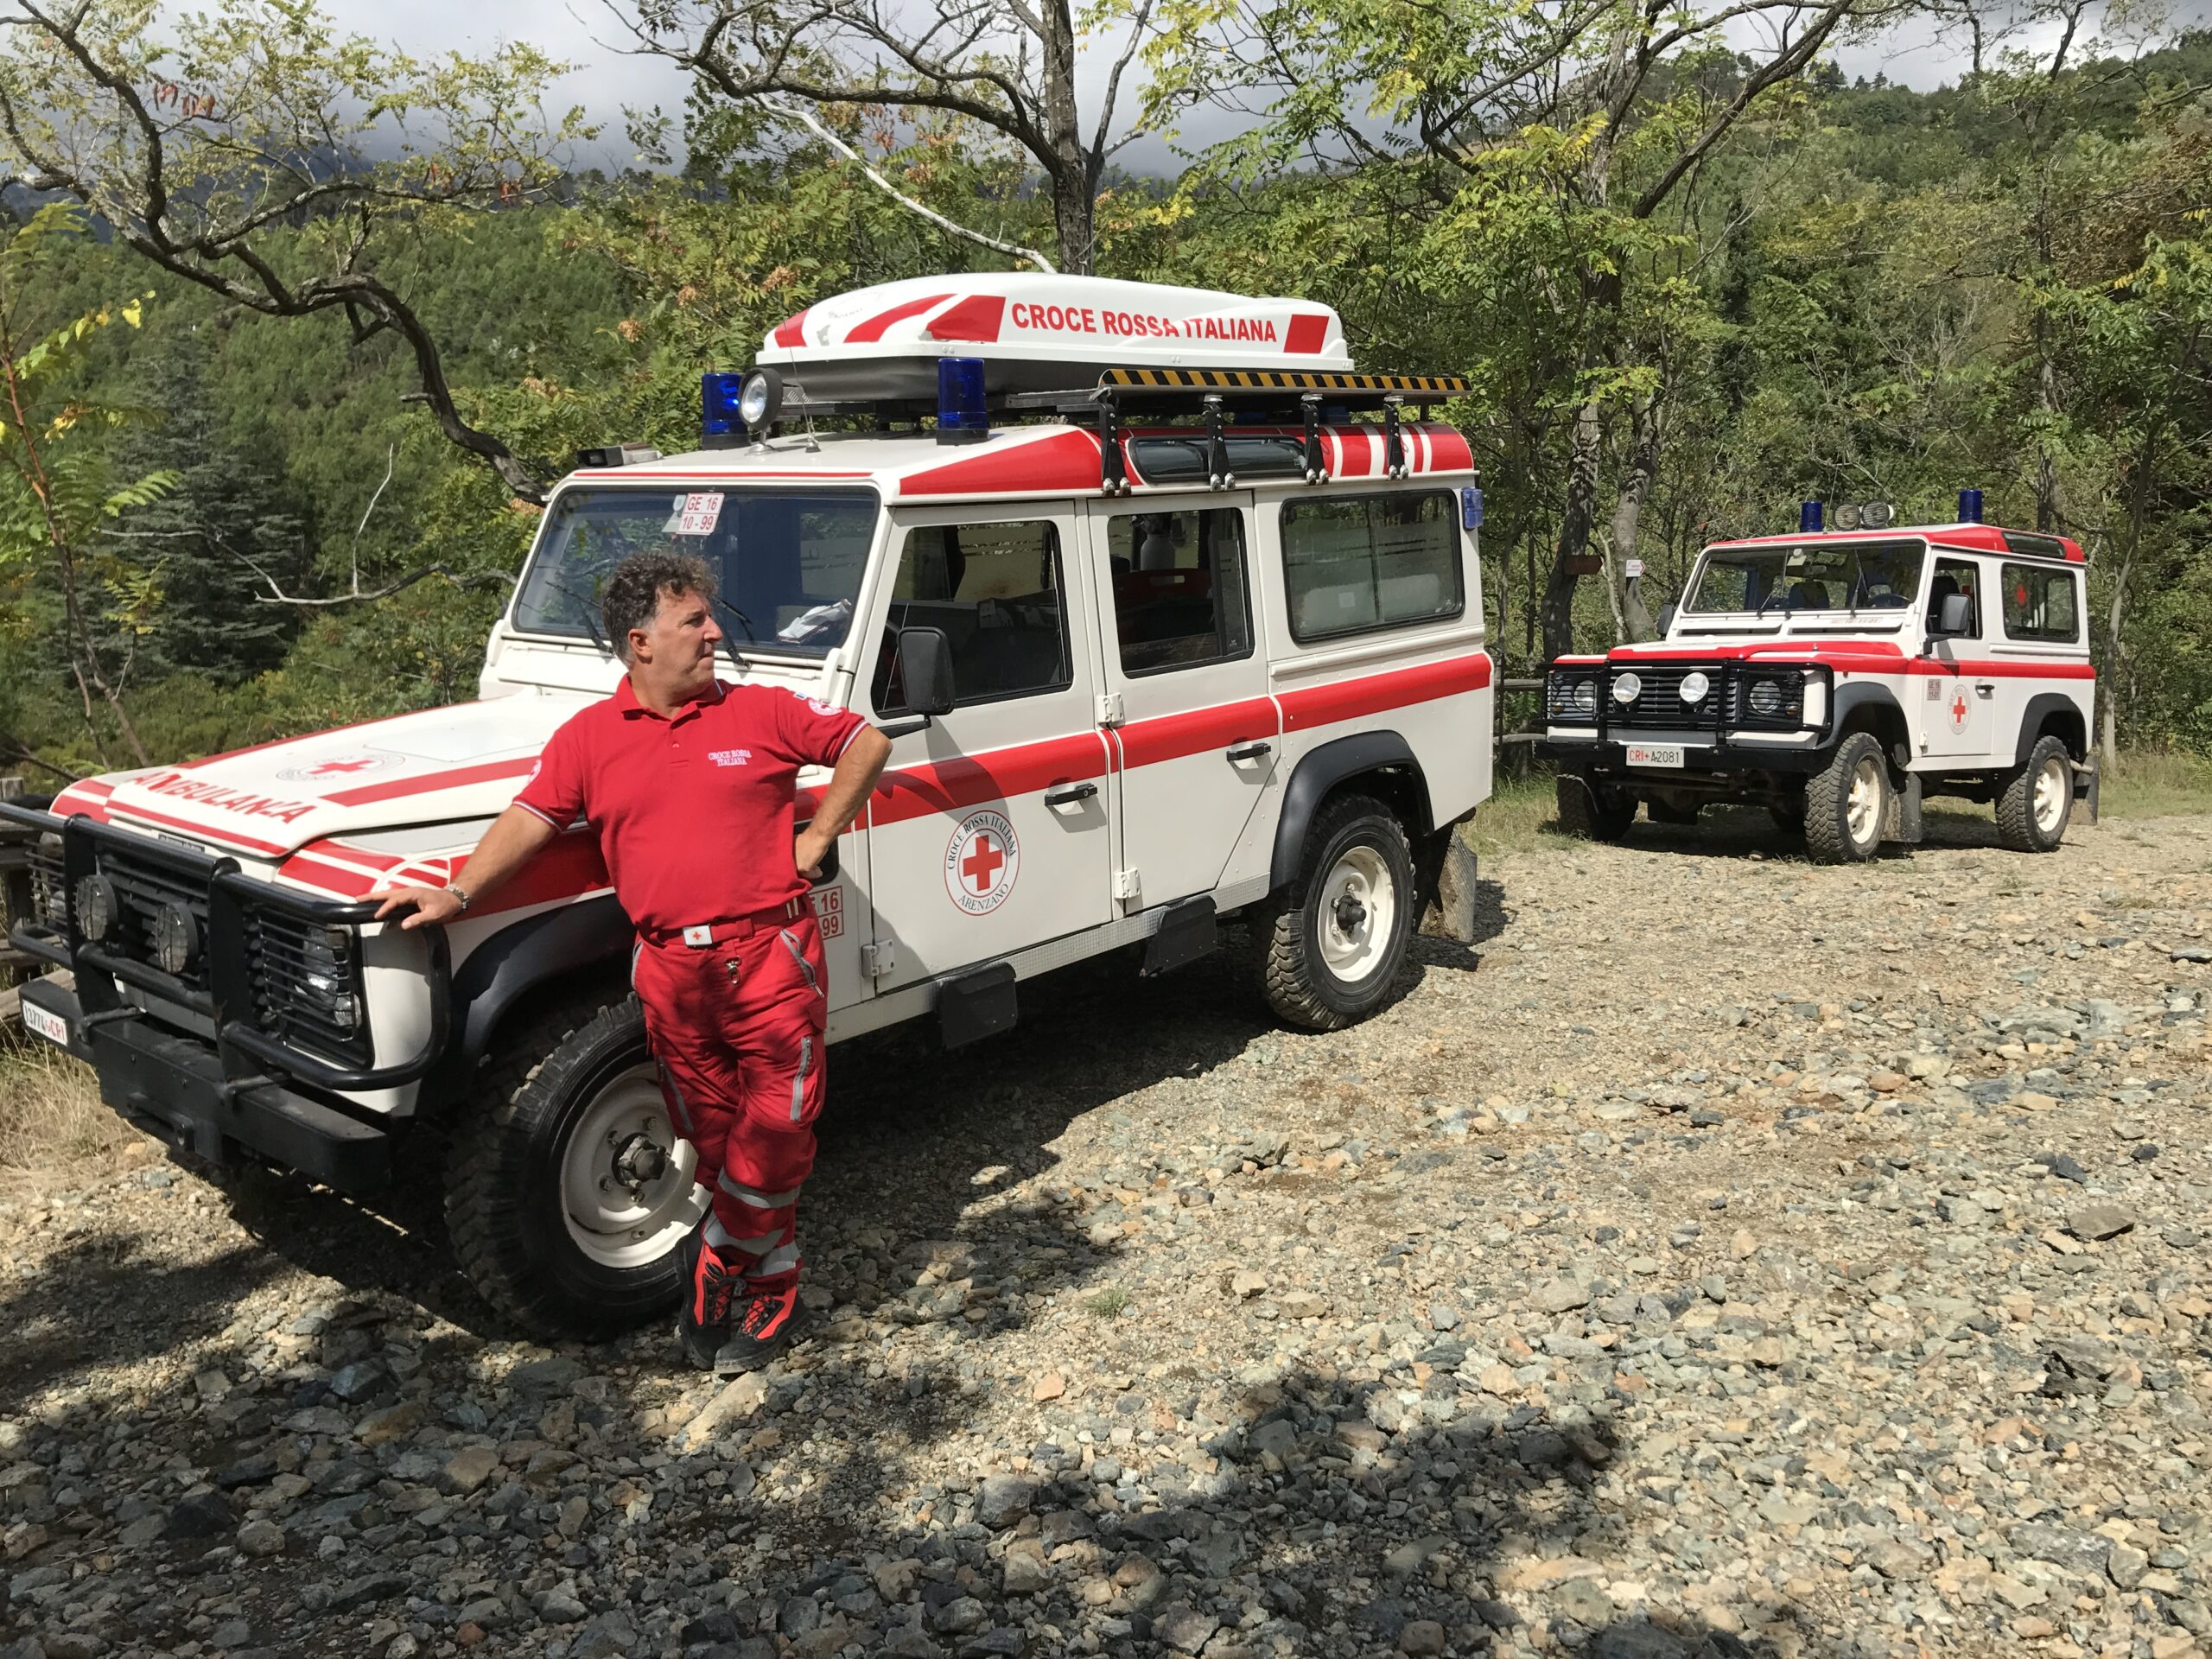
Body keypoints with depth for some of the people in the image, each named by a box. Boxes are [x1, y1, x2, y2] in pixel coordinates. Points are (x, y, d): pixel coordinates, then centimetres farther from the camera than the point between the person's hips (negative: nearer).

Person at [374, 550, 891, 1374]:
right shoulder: (588, 737, 6)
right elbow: (530, 818, 3)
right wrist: (457, 892, -6)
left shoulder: (763, 712, 1)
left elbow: (868, 743, 4)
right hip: (670, 970, 2)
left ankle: (711, 1264, 24)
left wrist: (815, 840, 0)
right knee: (714, 1143, 10)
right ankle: (771, 1289, 27)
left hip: (772, 955, -1)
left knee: (772, 1139, 1)